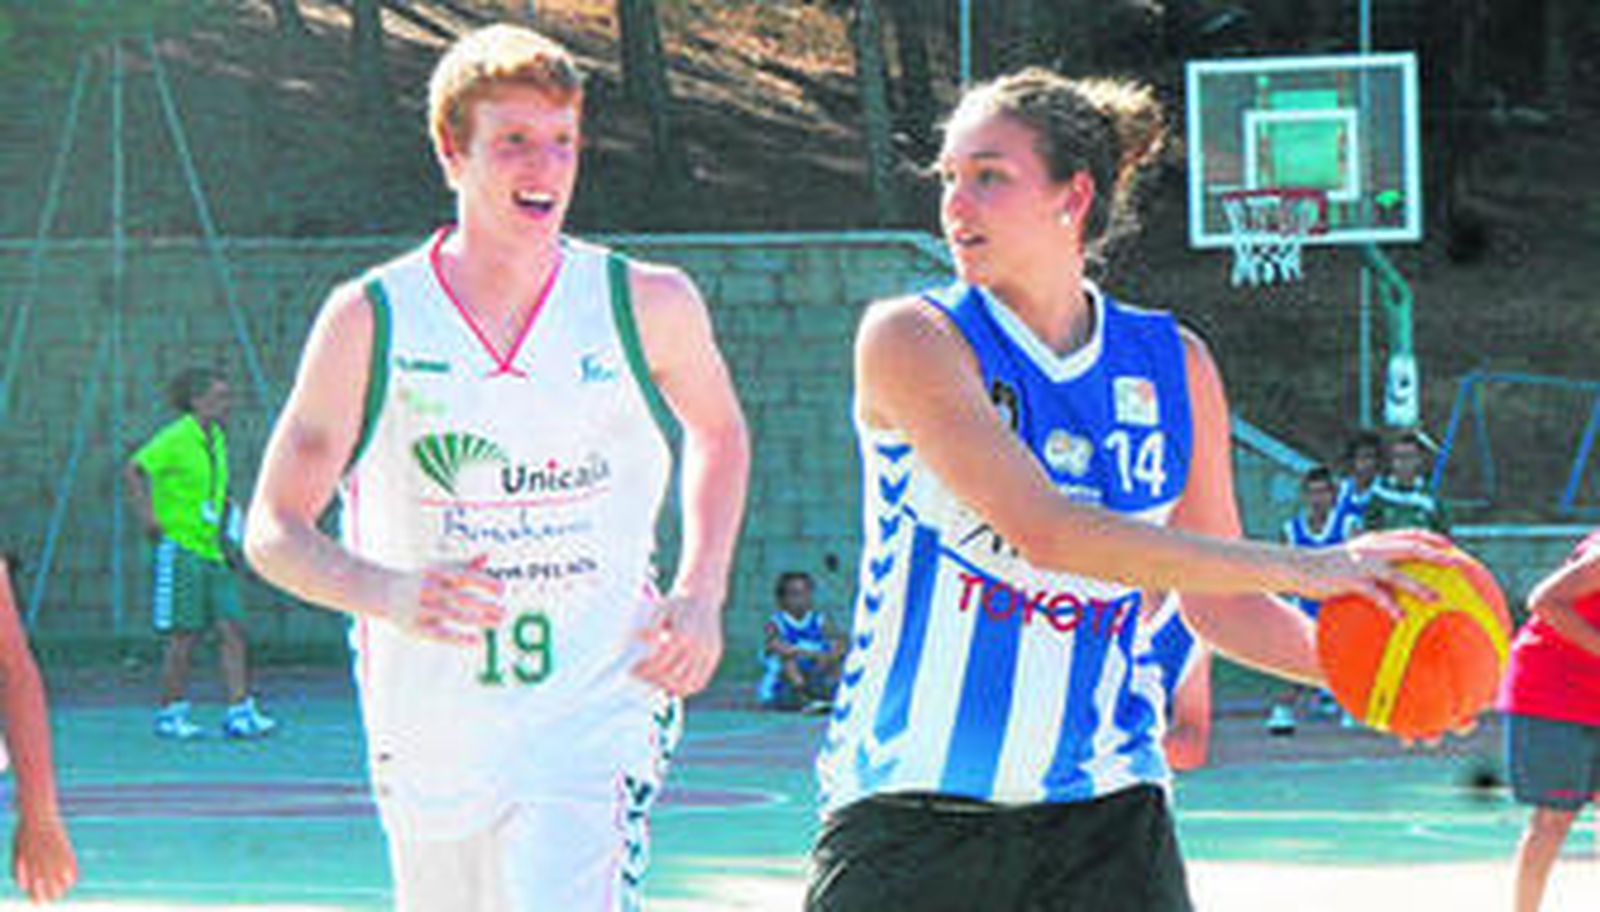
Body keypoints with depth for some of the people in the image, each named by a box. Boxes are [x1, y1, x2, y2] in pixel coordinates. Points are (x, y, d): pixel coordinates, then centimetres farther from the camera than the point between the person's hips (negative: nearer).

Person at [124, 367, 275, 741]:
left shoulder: (216, 438, 14)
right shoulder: (176, 438, -10)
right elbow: (132, 471, -19)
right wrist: (147, 516, -22)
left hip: (212, 552, 7)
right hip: (180, 550, -7)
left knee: (233, 630, -2)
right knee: (184, 636, -5)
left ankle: (240, 713, -3)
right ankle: (170, 714, 4)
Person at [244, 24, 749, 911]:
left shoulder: (648, 305, -1)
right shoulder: (371, 320, -5)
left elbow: (717, 432, 21)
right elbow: (274, 531, -3)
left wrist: (701, 594, 4)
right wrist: (391, 595, -24)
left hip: (598, 717, -1)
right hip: (429, 731, 2)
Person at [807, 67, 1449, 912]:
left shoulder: (1173, 366, 7)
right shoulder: (909, 338, -8)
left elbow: (1215, 604, 14)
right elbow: (1040, 530, -22)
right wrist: (1298, 567, -25)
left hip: (1102, 807, 3)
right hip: (907, 807, -3)